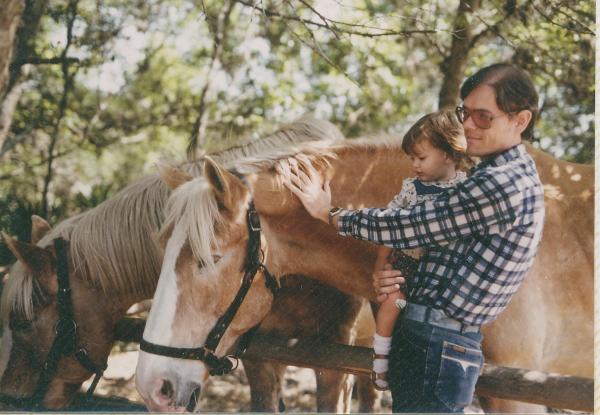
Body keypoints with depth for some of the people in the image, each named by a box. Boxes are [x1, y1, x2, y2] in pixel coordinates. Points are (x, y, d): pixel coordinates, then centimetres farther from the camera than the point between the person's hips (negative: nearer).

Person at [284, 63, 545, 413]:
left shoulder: (502, 184, -18)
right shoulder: (513, 177, 15)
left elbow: (410, 226, -15)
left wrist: (329, 213, -2)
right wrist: (396, 275, -4)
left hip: (435, 348, -10)